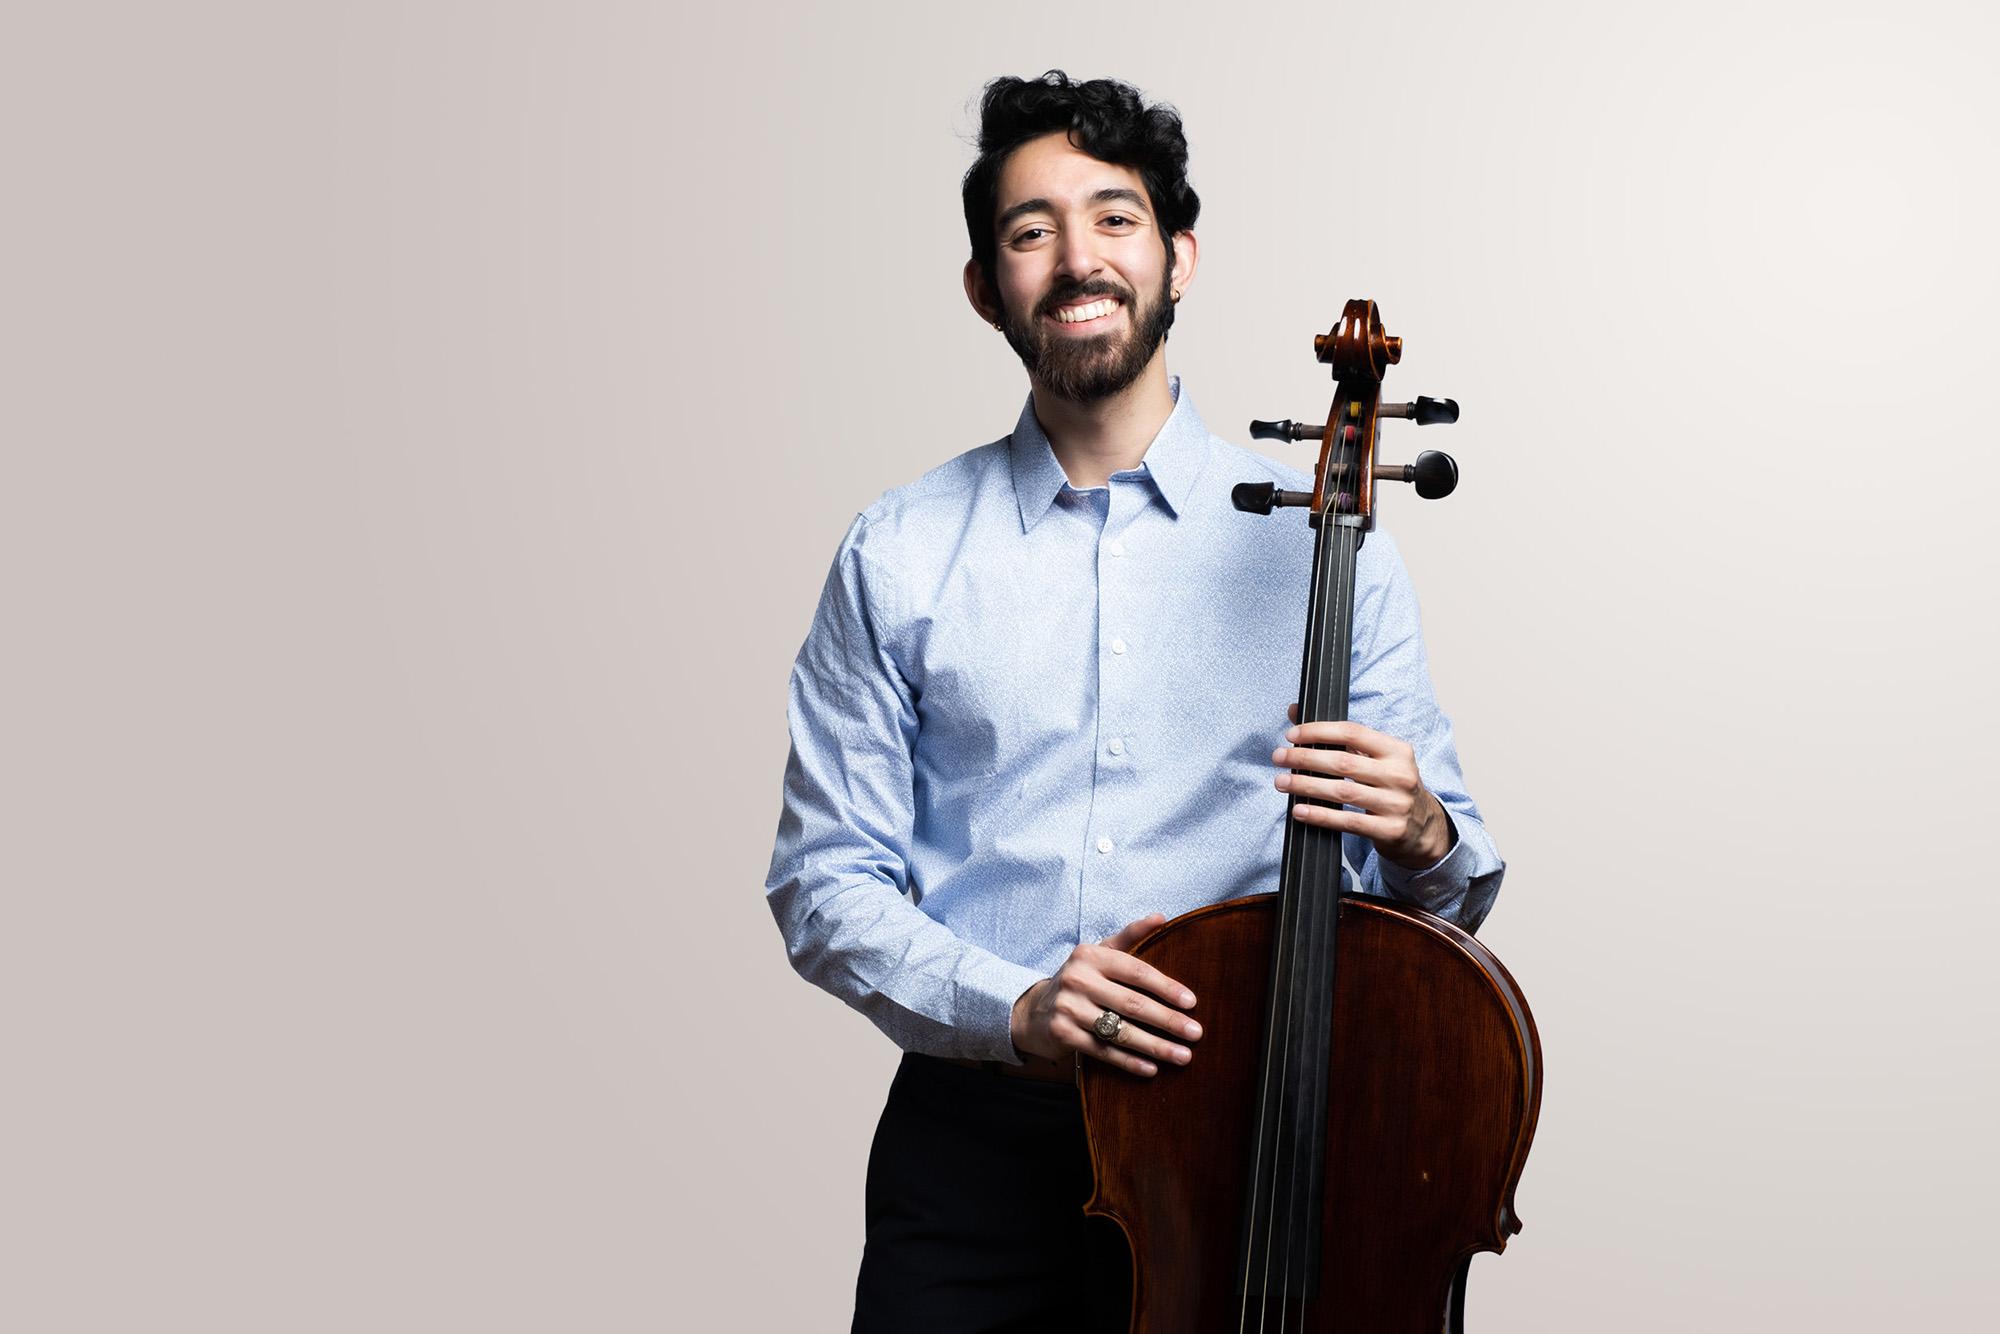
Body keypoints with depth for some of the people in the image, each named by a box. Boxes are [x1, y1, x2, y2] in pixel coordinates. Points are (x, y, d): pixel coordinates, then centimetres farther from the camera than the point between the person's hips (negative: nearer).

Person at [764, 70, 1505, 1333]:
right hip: (971, 1144, 1)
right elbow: (825, 882, 2)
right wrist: (1010, 1006, -14)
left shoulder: (1320, 538, 2)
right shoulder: (898, 557, 3)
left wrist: (1419, 837, -18)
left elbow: (1452, 890, 5)